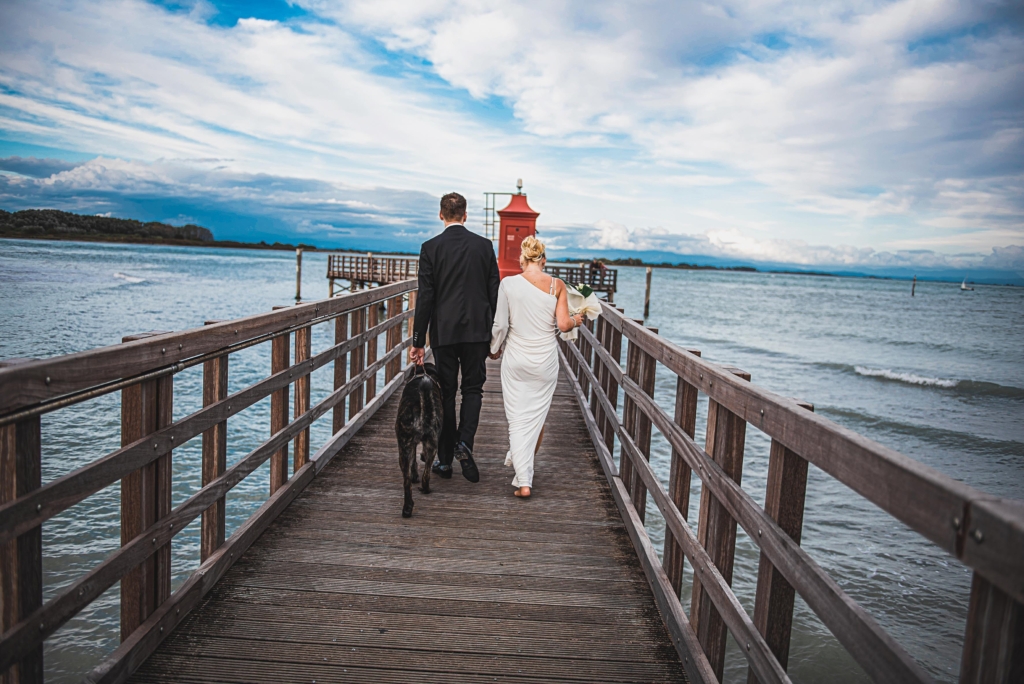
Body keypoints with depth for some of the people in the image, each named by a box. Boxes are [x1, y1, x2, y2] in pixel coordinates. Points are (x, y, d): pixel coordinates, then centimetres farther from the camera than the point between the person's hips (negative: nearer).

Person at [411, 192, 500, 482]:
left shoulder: (430, 248, -4)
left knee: (446, 392, 8)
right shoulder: (484, 246, 1)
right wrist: (496, 335, 11)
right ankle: (464, 443, -7)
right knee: (473, 388, 13)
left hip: (444, 331, -1)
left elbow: (425, 297, -7)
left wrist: (419, 341, -2)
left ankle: (445, 459, 14)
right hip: (477, 330, 1)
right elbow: (495, 293, 2)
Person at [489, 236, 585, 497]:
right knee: (537, 414, 19)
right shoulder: (557, 285, -5)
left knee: (517, 417, 5)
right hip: (545, 360, 1)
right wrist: (576, 320, 14)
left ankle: (523, 481, 1)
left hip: (516, 358, -1)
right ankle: (520, 458, 36)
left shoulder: (508, 284, -7)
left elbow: (500, 325, -4)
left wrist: (495, 349, 13)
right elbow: (563, 324, -8)